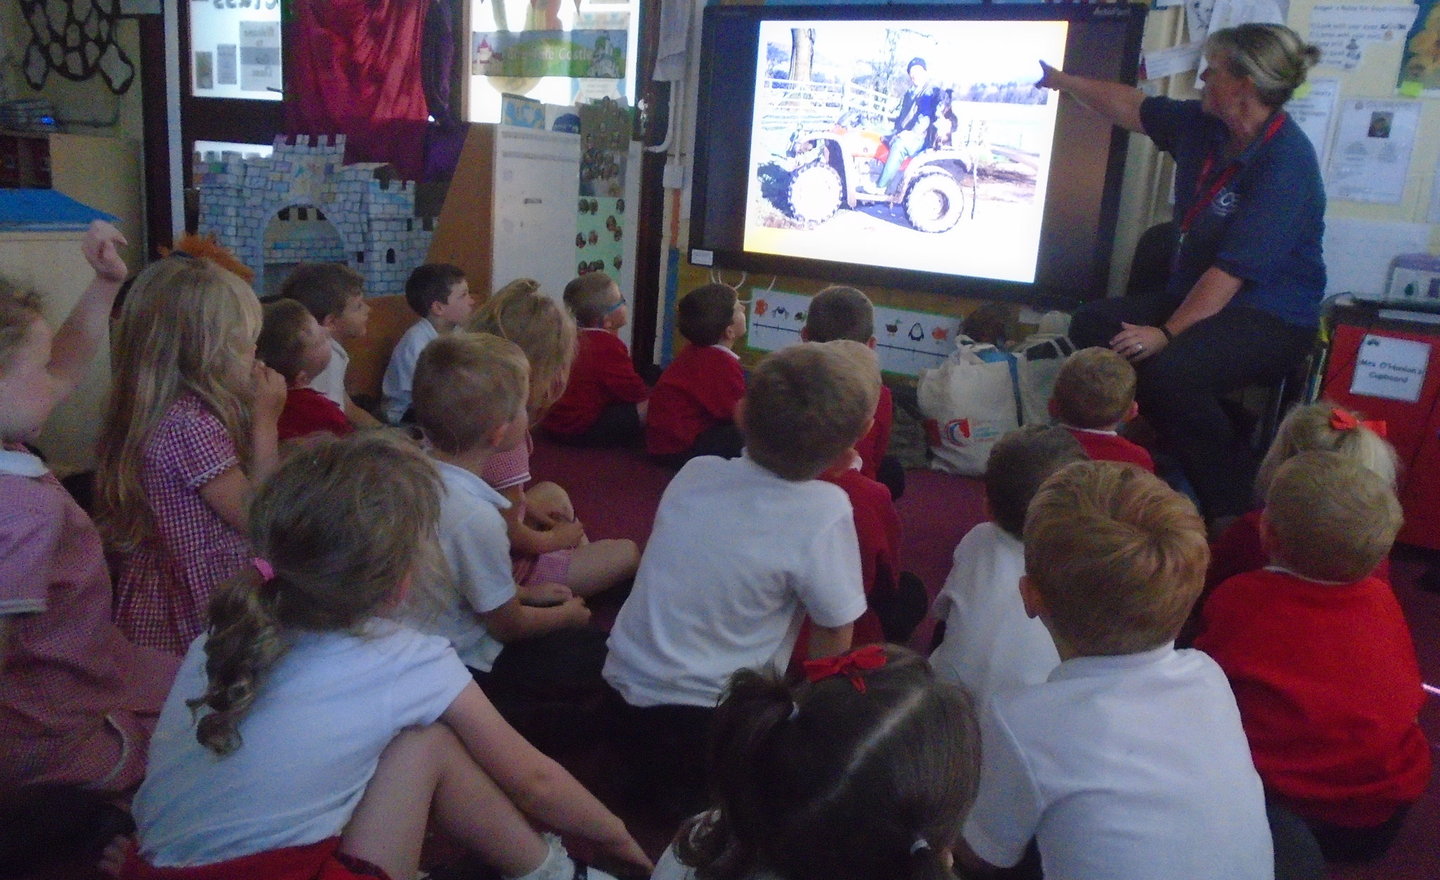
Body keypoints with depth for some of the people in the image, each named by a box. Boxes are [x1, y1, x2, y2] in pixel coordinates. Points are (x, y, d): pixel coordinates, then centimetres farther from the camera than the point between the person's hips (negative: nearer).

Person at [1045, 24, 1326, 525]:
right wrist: (1060, 81, 27)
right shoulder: (1203, 125, 3)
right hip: (1199, 296, 8)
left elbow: (1234, 268, -25)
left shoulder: (1286, 163, -21)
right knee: (1093, 325, -11)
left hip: (1272, 319, -8)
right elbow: (1132, 108, 19)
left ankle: (1233, 514, -15)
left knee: (1168, 371, -34)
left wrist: (1168, 333, -27)